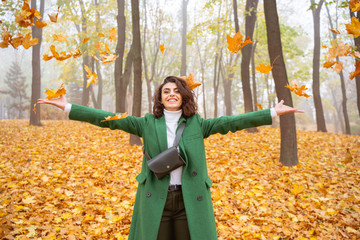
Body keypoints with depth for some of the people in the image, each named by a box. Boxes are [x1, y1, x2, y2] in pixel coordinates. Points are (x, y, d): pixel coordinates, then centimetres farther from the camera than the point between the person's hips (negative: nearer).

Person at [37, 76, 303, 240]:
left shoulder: (198, 124, 4)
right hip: (155, 199, 0)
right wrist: (68, 106, -4)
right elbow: (109, 119, 0)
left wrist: (274, 112, -7)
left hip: (191, 200, 0)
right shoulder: (147, 124, 4)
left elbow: (231, 122, -2)